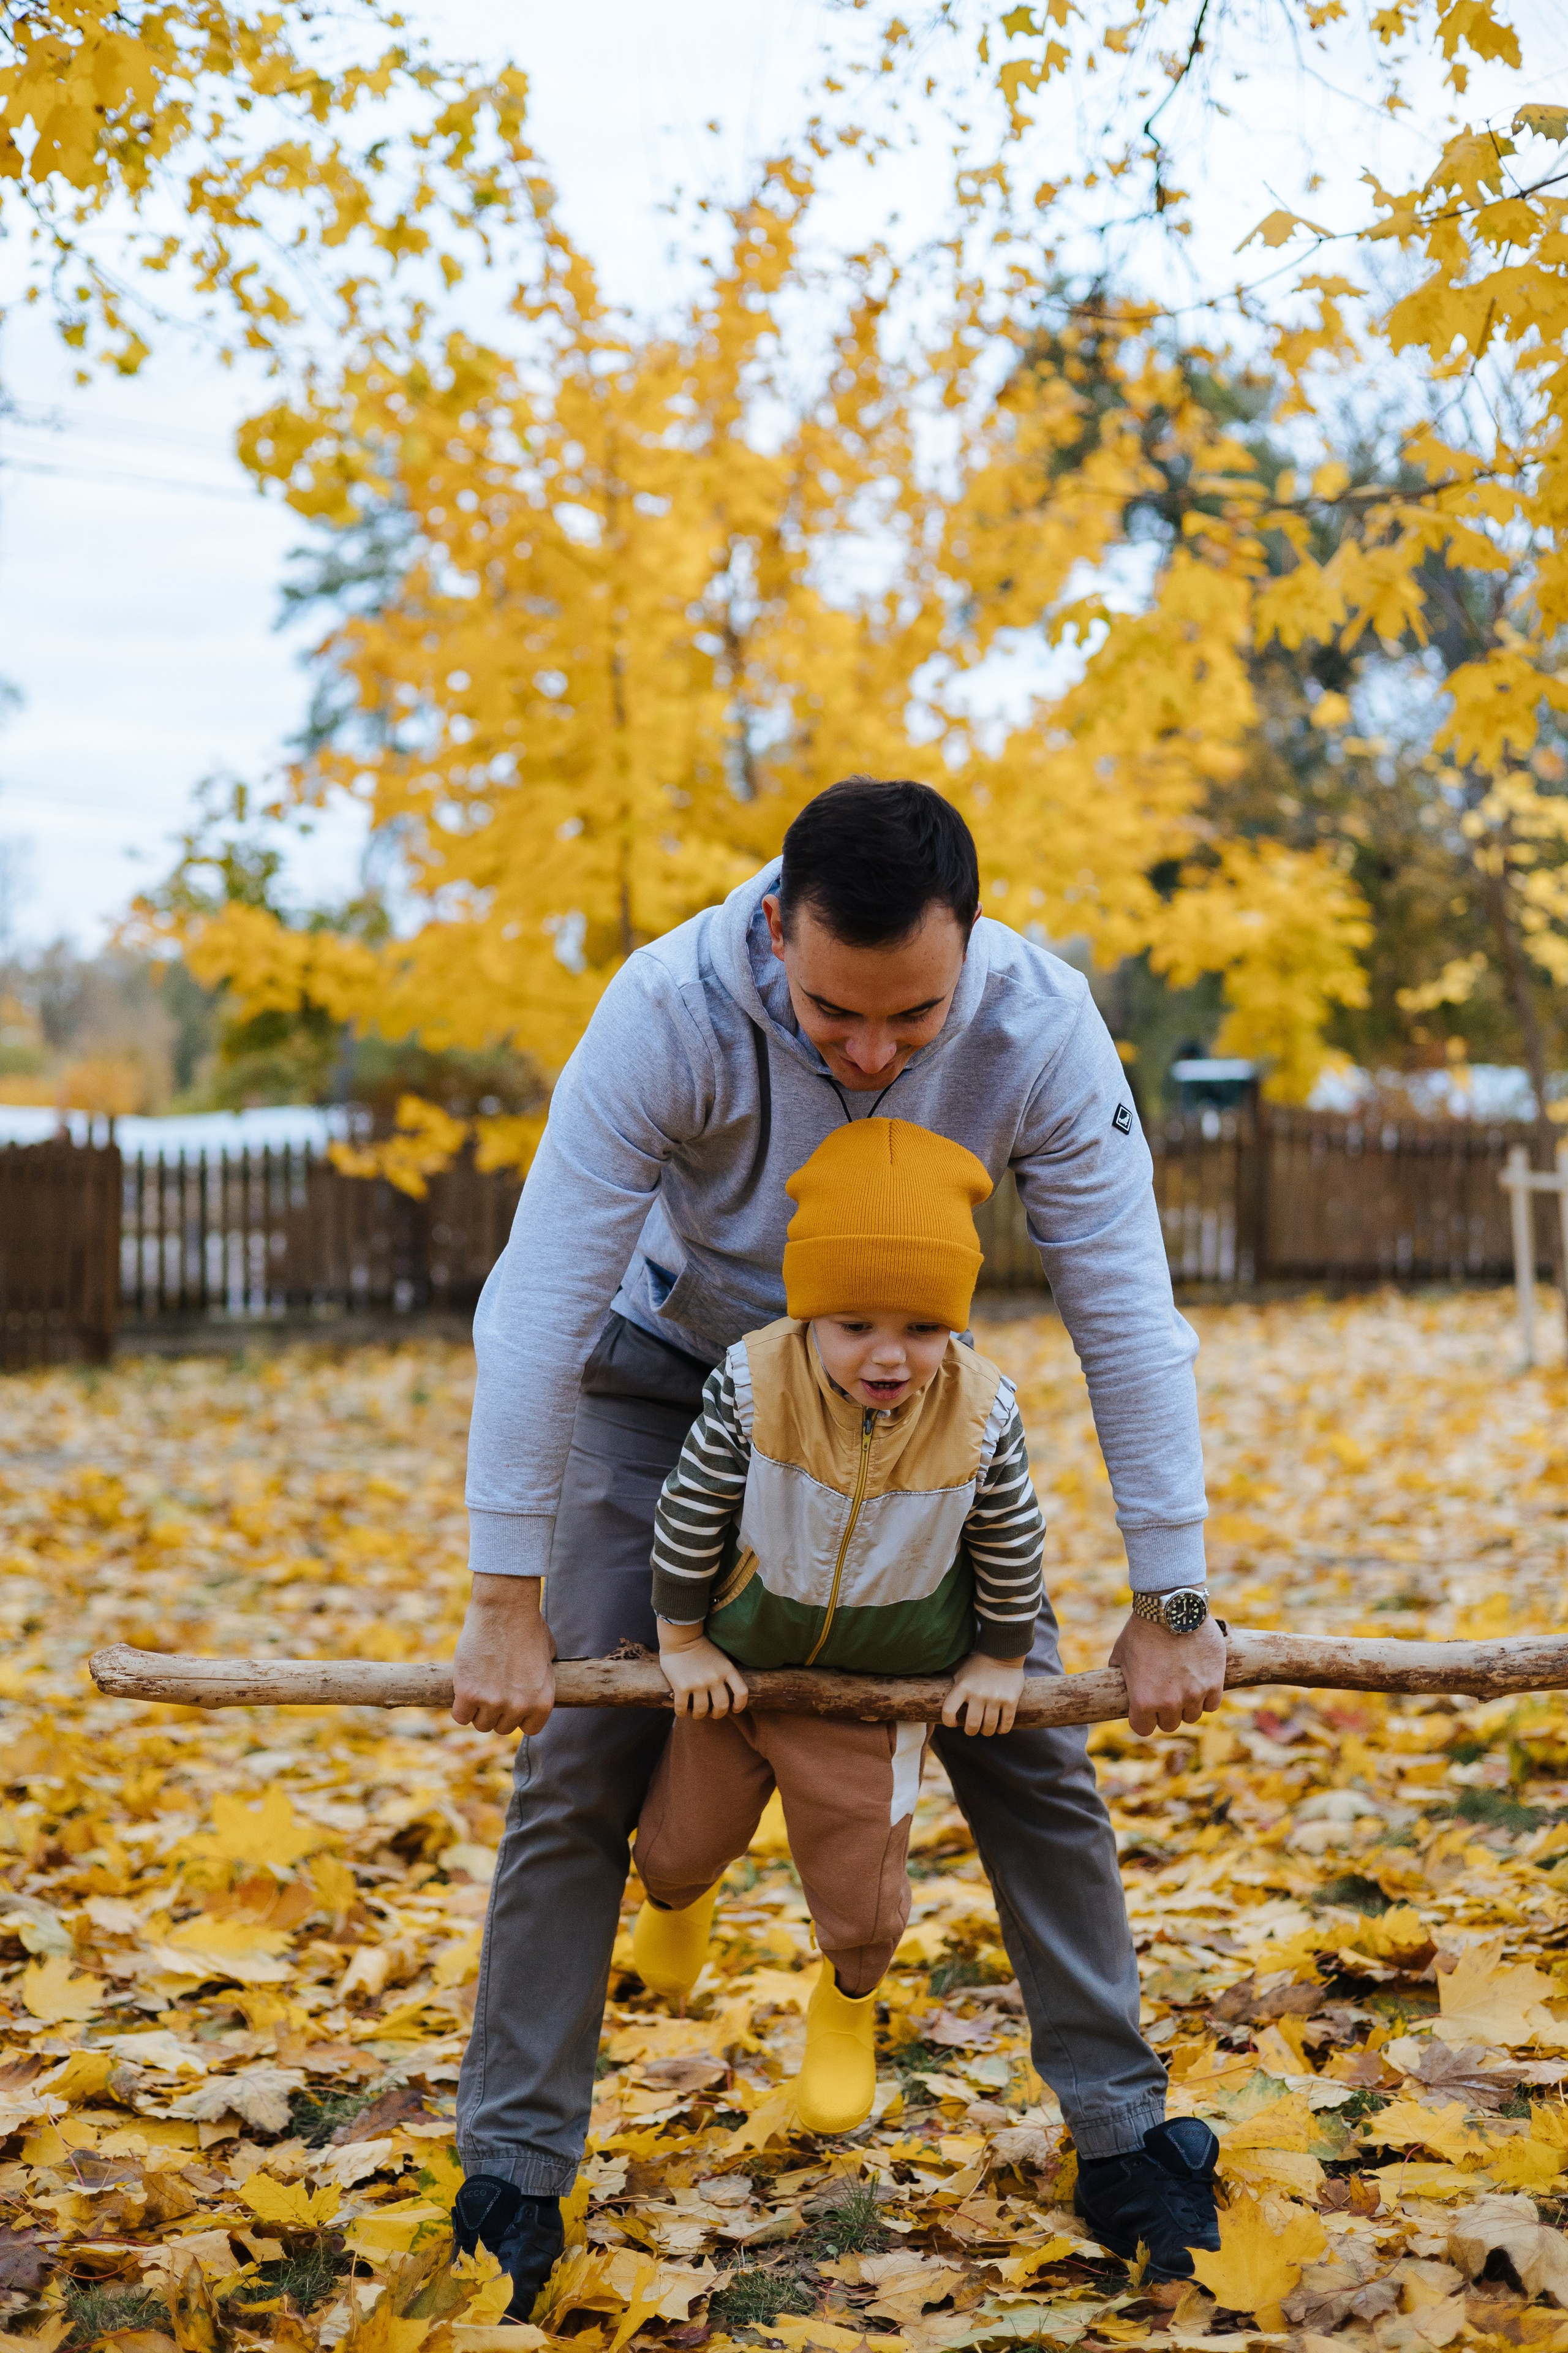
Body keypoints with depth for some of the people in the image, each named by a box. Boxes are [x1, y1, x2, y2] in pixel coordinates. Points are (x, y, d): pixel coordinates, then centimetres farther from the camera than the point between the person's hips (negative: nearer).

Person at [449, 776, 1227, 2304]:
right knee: (576, 1767, -7)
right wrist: (505, 1605, -32)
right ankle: (511, 2176, 5)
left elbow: (1125, 1315, -23)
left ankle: (1123, 2138, 13)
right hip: (672, 1371, -1)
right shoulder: (668, 1013, -34)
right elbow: (542, 1303, -31)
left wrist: (1169, 1602, -21)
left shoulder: (1038, 1028, -29)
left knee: (1031, 1750, -1)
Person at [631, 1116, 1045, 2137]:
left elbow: (1012, 1542, -8)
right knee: (682, 1840, 20)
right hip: (738, 1664, 0)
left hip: (880, 1687, 0)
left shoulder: (981, 1413, -25)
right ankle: (679, 1897, 60)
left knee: (860, 1884, 10)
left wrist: (1002, 1658, 2)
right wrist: (683, 1638, -7)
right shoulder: (754, 1384, -29)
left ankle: (849, 2006, 45)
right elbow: (691, 1510, -15)